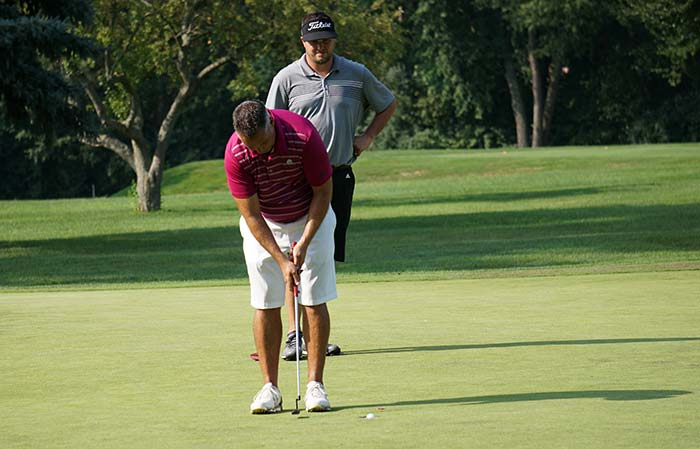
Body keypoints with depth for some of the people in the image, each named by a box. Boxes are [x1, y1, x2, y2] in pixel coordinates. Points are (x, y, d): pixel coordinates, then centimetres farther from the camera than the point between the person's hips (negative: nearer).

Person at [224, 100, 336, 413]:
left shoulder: (303, 136, -29)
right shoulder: (235, 155, -26)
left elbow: (323, 192, -15)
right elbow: (251, 215, -18)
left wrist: (304, 243, -18)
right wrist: (281, 261, -23)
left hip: (310, 218, -1)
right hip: (262, 226, 1)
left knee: (314, 302, -7)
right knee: (265, 304, -4)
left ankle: (315, 384, -4)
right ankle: (270, 388, 0)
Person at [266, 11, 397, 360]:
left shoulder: (356, 74, 6)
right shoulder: (287, 79, -1)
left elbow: (387, 105, 23)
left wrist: (367, 137, 9)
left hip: (339, 176, 3)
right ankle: (293, 335, -11)